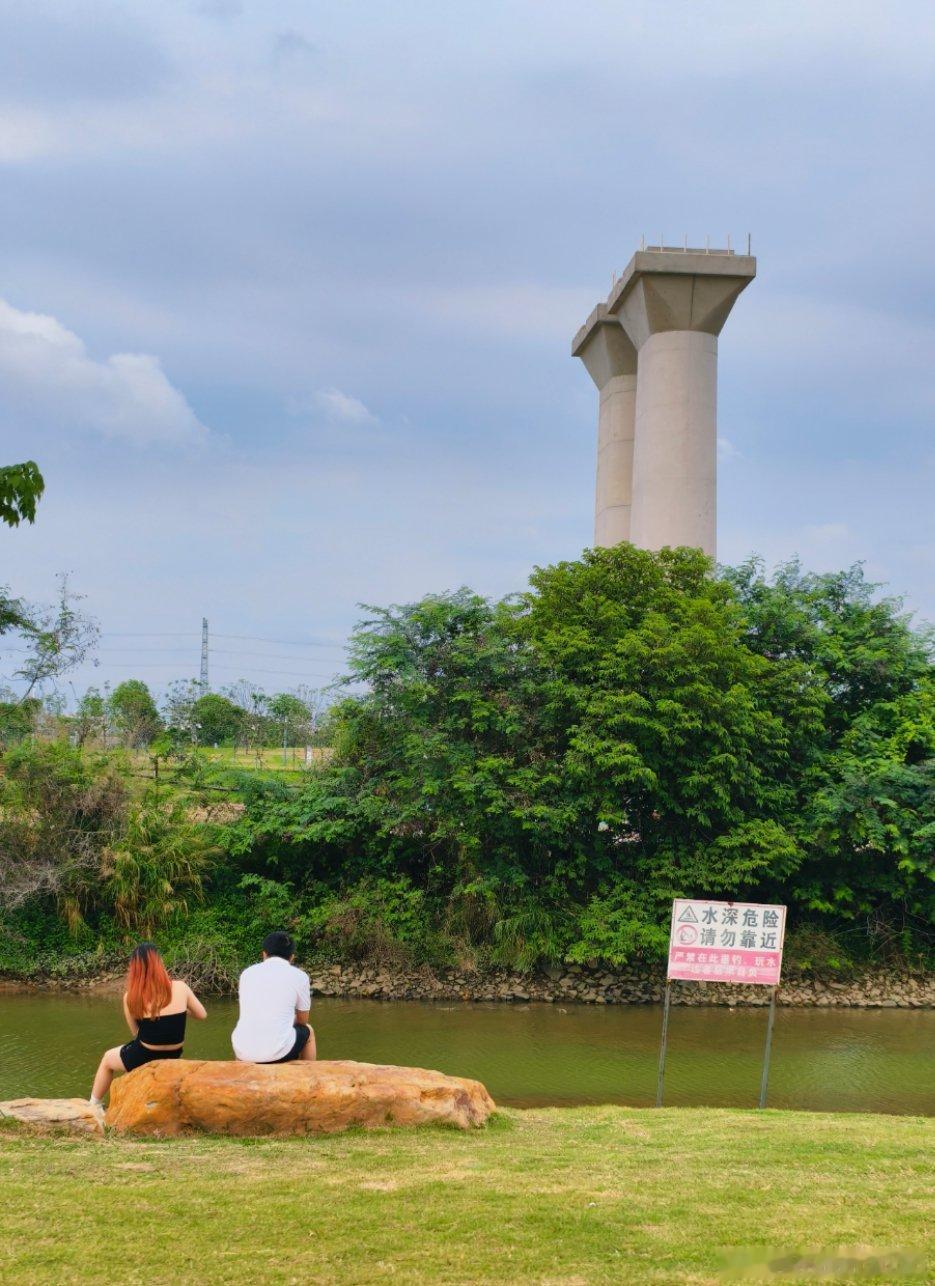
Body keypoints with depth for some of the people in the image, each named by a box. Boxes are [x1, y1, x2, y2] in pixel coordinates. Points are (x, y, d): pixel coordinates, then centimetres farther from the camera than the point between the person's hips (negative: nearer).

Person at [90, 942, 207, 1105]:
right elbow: (202, 1014, 0)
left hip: (144, 1058, -3)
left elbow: (136, 1032, -6)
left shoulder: (131, 997, -15)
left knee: (108, 1058, 30)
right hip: (173, 1056, 3)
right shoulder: (179, 987, -12)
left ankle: (94, 1106, 44)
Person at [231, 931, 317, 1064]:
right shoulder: (299, 976, 3)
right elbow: (302, 1021, 15)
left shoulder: (247, 973, 12)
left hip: (243, 1050, 3)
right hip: (279, 1052, -3)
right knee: (308, 1032, 29)